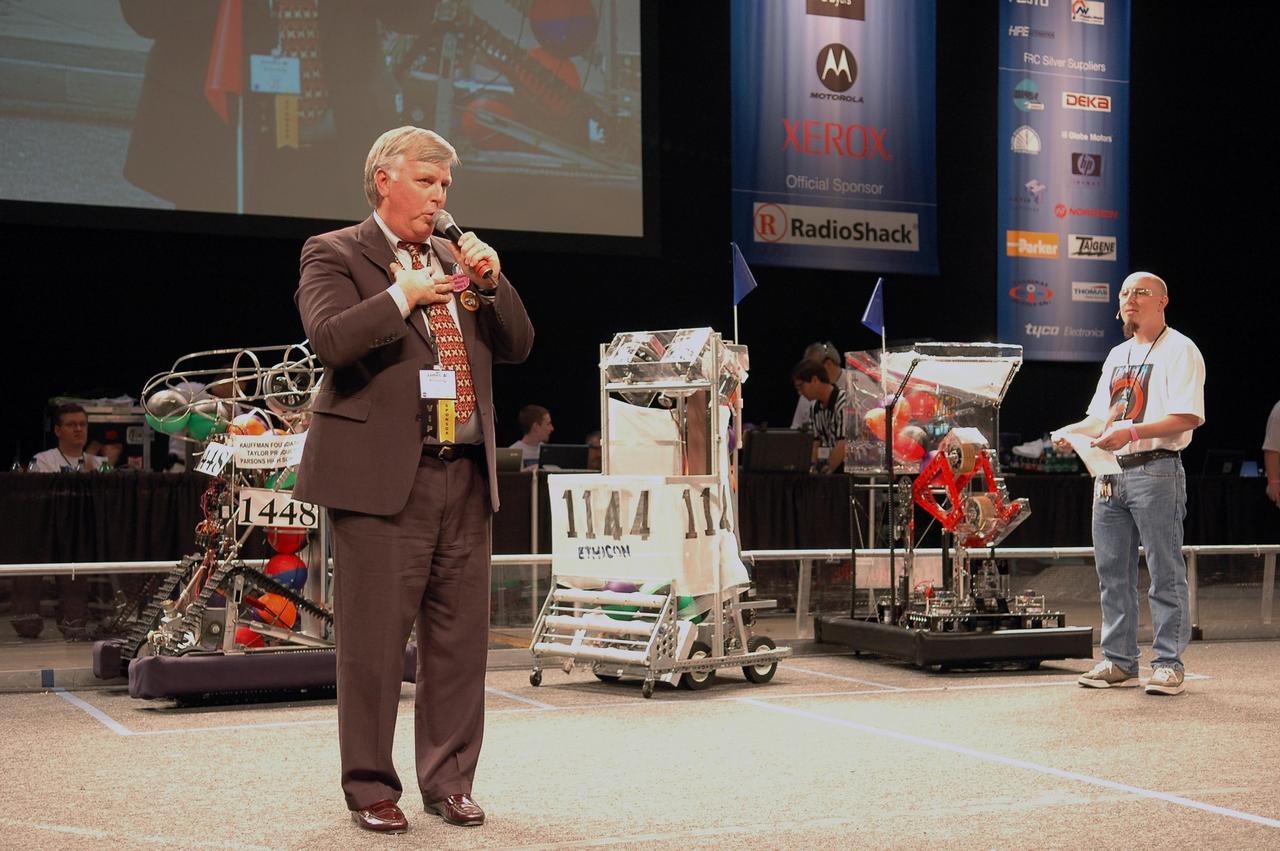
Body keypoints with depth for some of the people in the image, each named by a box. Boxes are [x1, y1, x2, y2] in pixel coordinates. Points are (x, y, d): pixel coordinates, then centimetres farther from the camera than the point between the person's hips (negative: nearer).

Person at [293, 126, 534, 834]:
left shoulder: (457, 258, 20)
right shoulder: (334, 255, 3)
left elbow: (517, 346, 15)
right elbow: (329, 339, -14)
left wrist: (491, 282, 0)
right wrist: (405, 295, -20)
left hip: (465, 476, 6)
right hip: (381, 476, -6)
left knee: (459, 636, 8)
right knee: (373, 640, -2)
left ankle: (449, 782, 19)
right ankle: (370, 789, 10)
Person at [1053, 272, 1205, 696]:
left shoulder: (1179, 350, -4)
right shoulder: (1118, 355, 22)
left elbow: (1189, 417, -15)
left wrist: (1132, 432, -24)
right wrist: (1069, 433, 5)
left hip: (1155, 472, -8)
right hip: (1109, 472, 8)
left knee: (1165, 572, -4)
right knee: (1112, 571, 9)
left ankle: (1168, 664, 0)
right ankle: (1119, 661, 16)